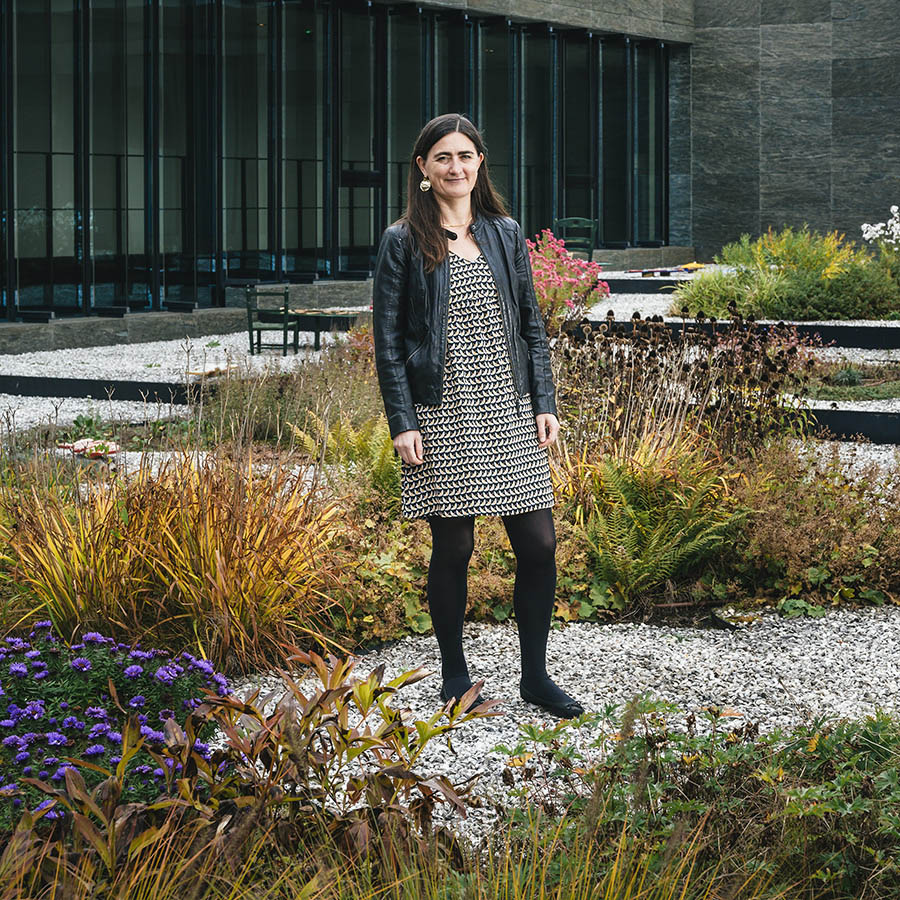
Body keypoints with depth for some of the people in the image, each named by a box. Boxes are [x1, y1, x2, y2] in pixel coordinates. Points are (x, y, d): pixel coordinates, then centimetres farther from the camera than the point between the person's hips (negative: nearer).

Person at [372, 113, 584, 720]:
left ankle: (535, 674, 14)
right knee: (453, 549, 0)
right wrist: (402, 423, -8)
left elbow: (532, 324, 14)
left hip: (508, 413, 3)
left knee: (539, 543, 0)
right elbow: (388, 340, -1)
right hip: (442, 417, -3)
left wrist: (544, 402, 5)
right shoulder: (403, 243, 0)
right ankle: (455, 677, 17)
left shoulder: (506, 234, 11)